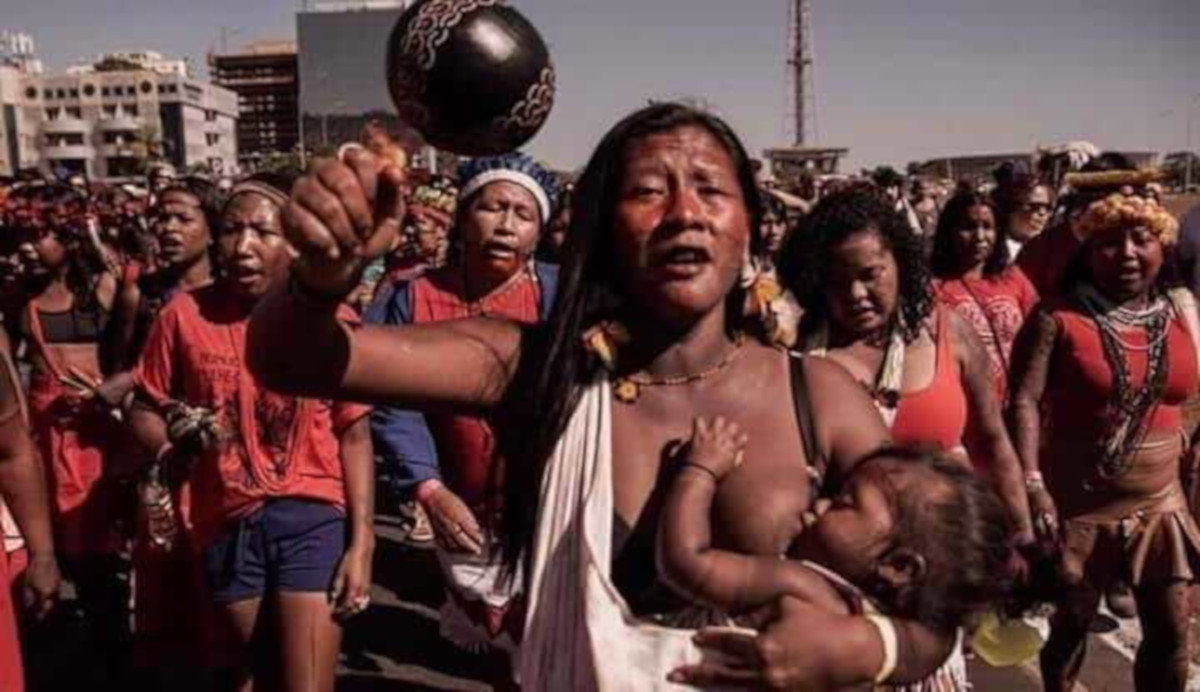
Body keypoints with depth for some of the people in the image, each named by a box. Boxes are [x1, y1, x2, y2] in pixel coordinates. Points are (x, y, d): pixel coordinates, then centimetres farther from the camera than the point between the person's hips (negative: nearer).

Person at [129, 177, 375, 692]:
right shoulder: (184, 314, -5)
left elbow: (354, 435, -5)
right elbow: (144, 410, 4)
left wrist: (361, 542, -8)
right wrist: (171, 449, -18)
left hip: (311, 515, -2)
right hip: (224, 520, 2)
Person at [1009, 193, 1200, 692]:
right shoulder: (1059, 319, -10)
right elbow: (1025, 401, -16)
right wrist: (1032, 483, -25)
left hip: (1159, 504, 4)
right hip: (1078, 504, -4)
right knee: (1071, 623, 12)